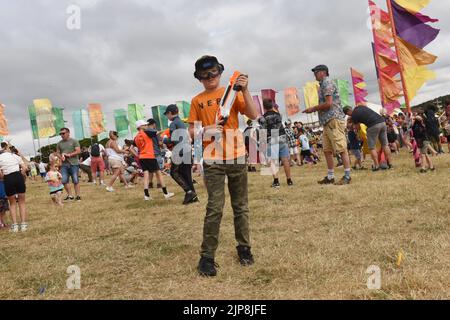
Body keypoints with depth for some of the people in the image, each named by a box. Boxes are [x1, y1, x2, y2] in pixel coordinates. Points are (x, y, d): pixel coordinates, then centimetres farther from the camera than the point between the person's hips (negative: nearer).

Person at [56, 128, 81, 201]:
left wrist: (69, 155, -14)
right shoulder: (59, 143, 14)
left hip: (74, 164, -4)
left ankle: (77, 195, 3)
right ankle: (70, 195, 8)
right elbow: (57, 153, 17)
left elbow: (78, 151, -6)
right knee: (64, 180, -3)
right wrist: (61, 157, -5)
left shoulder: (74, 141, 2)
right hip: (64, 165, 4)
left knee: (75, 180, -3)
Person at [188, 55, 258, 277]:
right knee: (215, 208, -6)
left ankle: (244, 248, 22)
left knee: (241, 206, 9)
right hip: (213, 161, -1)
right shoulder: (197, 101, 7)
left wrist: (244, 91, -16)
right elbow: (191, 132, 7)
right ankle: (207, 257, 2)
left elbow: (253, 115, -6)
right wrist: (205, 131, -12)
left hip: (237, 157, 1)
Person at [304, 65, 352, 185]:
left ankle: (348, 176, -5)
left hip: (334, 120, -10)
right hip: (327, 122, 10)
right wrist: (314, 109, 12)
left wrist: (313, 109, -8)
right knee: (327, 151, 9)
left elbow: (328, 103, -17)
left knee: (341, 149, -8)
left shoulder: (327, 83, -7)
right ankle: (330, 177, 13)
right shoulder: (323, 84, 22)